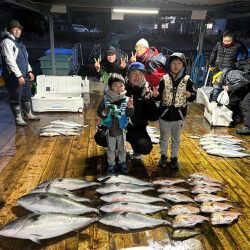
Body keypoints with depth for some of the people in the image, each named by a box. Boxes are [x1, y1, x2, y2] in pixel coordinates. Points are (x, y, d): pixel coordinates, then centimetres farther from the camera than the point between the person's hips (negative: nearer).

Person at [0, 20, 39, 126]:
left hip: (23, 75, 9)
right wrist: (18, 75, -22)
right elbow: (10, 60, -19)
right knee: (16, 98, 0)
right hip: (13, 76, -9)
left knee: (27, 95, 18)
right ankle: (18, 118, 13)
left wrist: (29, 71, 14)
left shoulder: (19, 42, 16)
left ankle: (28, 114, 33)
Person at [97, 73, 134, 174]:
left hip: (121, 129, 1)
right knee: (110, 148, 16)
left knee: (122, 148, 18)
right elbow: (99, 112, -4)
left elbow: (130, 114, -12)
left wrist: (129, 107, -31)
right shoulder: (105, 100, -12)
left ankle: (122, 162, 38)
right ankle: (111, 164, 32)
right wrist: (104, 113, -26)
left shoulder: (126, 99, -12)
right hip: (109, 129, 0)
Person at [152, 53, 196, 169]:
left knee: (176, 139, 14)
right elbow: (159, 97, 1)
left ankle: (174, 157, 31)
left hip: (179, 115, 0)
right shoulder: (164, 79, -4)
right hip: (165, 114, 0)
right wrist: (156, 95, -21)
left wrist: (190, 95, -22)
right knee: (164, 137, 15)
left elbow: (193, 96, 0)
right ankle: (163, 156, 34)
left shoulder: (187, 80, -5)